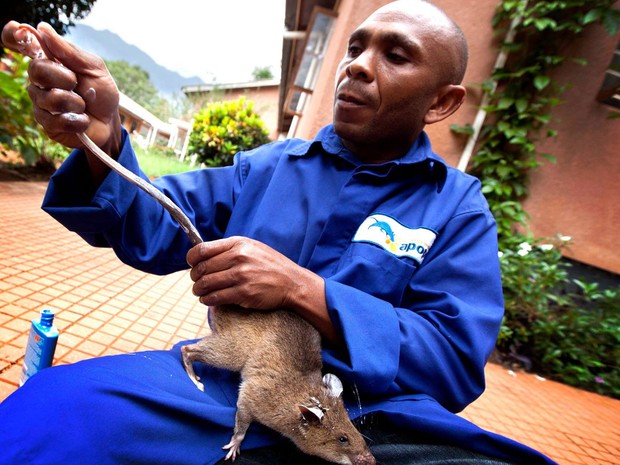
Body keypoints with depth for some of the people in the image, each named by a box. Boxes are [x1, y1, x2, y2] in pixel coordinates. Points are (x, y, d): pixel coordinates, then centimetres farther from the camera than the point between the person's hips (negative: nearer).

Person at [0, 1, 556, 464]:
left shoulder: (459, 208, 0)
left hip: (377, 417, 0)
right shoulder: (268, 165, 8)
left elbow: (457, 360, -8)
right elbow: (153, 231, 5)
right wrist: (104, 141, -17)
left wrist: (302, 290, -21)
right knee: (52, 408, -23)